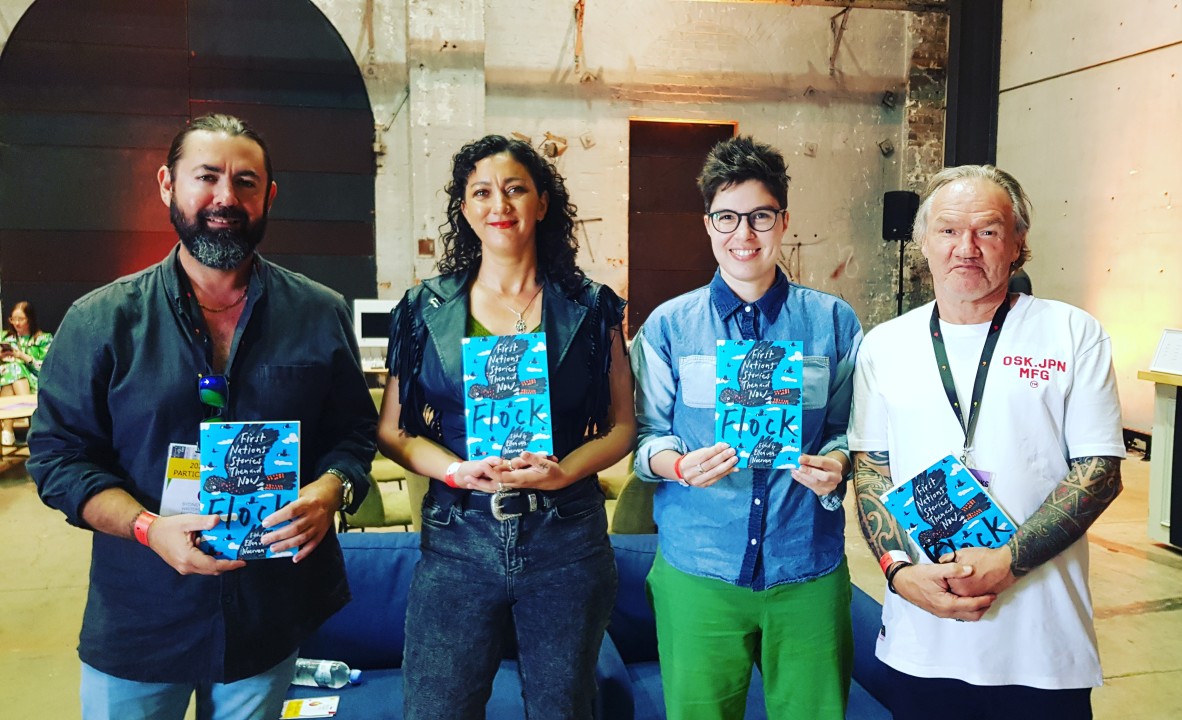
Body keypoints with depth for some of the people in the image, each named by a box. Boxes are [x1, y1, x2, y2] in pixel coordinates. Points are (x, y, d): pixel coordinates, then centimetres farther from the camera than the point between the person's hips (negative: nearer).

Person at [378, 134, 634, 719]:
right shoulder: (426, 309, 4)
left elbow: (621, 426, 4)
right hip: (457, 540, 0)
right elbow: (392, 430, 4)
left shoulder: (590, 307, 3)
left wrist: (562, 471, -15)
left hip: (566, 541, 0)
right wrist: (458, 471, -14)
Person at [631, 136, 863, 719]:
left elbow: (851, 427, 7)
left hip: (809, 573, 1)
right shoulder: (668, 326, 2)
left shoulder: (833, 321, 4)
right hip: (697, 573, 0)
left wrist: (836, 464, -14)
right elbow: (645, 435, 3)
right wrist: (678, 464, -18)